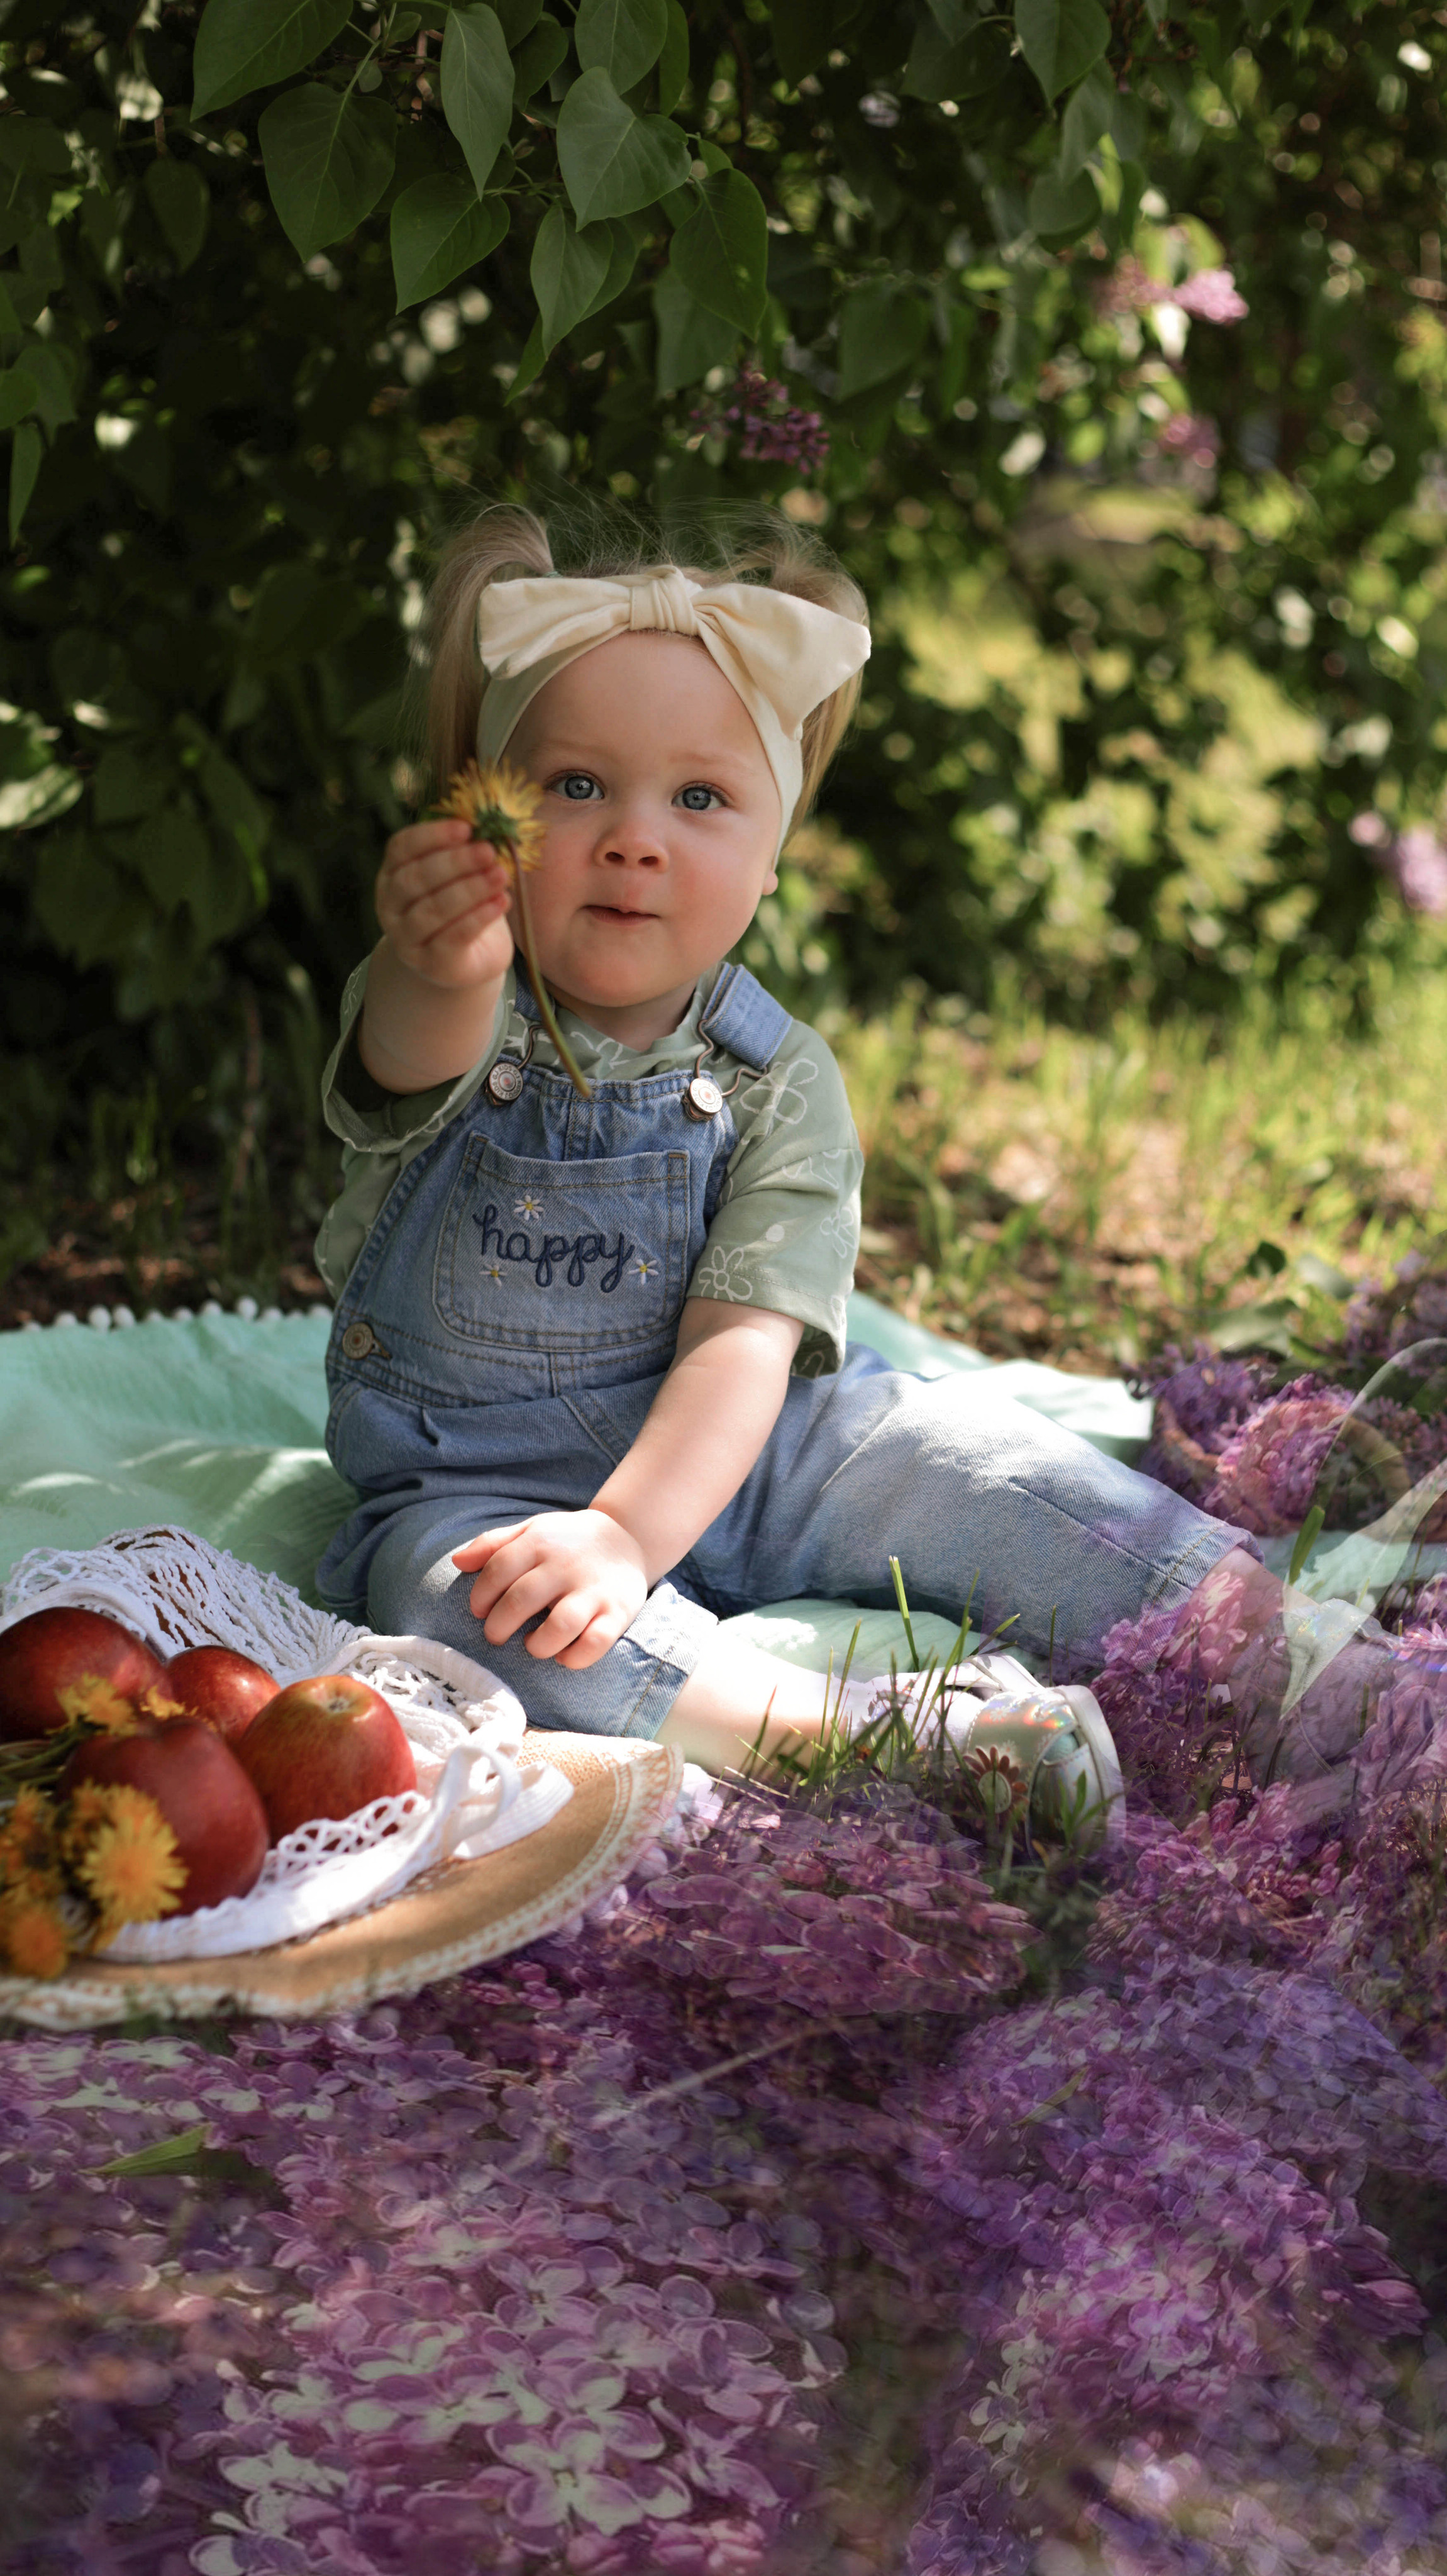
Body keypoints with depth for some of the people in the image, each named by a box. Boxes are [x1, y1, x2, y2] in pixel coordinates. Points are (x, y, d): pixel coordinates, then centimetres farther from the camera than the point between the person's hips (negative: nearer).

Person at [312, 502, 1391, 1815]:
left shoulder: (783, 1083, -6)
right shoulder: (447, 1015, -11)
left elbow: (744, 1345, -16)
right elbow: (424, 1055, -37)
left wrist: (626, 1533, -33)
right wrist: (442, 970, -62)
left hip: (718, 1458, 2)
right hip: (479, 1482, -2)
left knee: (959, 1448, -18)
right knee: (470, 1600, -34)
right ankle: (868, 1741, -43)